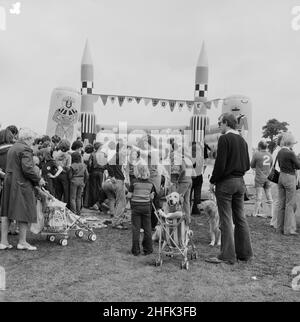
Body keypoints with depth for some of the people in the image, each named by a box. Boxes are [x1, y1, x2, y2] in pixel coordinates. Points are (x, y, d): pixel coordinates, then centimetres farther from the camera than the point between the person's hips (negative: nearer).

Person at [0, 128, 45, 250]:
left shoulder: (12, 148, 15)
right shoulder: (25, 149, -12)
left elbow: (10, 167, 16)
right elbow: (27, 169, -21)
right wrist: (38, 180, -8)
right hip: (21, 184, -9)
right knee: (25, 212, 0)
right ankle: (22, 242, 6)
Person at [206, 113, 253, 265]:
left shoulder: (224, 138, -12)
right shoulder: (242, 140, 12)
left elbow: (220, 163, -18)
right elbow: (247, 165, 14)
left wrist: (213, 181, -8)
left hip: (225, 182, -8)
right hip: (240, 182, 8)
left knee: (226, 220, -2)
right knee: (240, 218, 14)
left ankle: (227, 256, 4)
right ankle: (244, 252, 22)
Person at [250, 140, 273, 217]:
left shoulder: (256, 154, -10)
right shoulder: (269, 155, 7)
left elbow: (252, 165, -3)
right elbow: (270, 166, 16)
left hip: (259, 178, -5)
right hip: (268, 177, 5)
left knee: (259, 196, -1)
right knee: (269, 195, 10)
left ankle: (255, 213, 5)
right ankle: (271, 213, 14)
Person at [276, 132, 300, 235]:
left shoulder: (279, 152, 6)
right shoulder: (290, 153, -17)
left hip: (281, 177, 8)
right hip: (289, 178, -8)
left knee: (281, 204, 12)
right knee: (290, 204, 0)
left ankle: (280, 228, 19)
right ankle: (288, 229, 4)